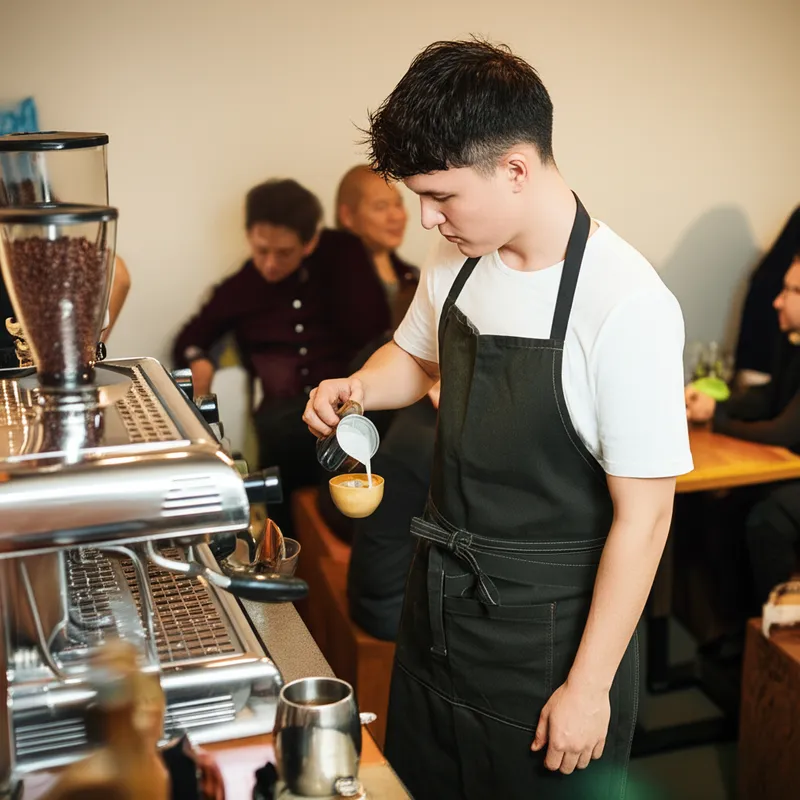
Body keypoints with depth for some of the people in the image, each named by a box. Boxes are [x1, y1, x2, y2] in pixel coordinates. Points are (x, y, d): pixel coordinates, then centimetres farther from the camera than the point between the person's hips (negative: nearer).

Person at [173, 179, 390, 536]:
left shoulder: (341, 253, 9)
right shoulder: (239, 289, 16)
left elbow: (372, 332, 0)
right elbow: (190, 339, 28)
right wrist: (198, 360, 7)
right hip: (288, 417, 2)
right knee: (277, 424, -34)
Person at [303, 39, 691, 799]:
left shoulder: (627, 306, -24)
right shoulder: (455, 270, -2)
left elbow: (643, 515, -20)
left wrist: (589, 685, -15)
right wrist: (356, 387, -2)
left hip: (549, 635, -6)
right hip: (440, 601, 7)